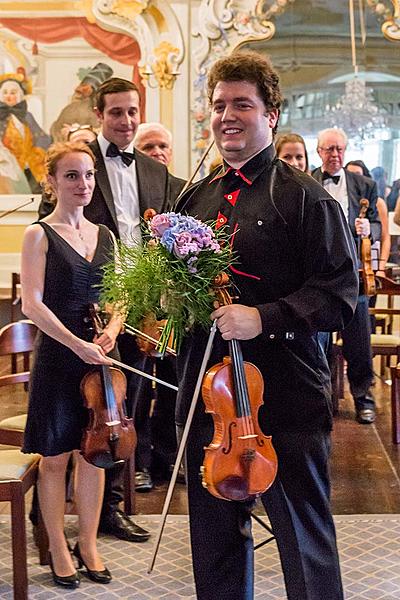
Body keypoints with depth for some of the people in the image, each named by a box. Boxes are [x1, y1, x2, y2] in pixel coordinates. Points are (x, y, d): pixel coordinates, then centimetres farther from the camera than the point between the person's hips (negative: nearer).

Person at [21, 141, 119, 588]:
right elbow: (32, 304, -12)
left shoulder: (104, 235, 10)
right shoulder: (40, 235, -5)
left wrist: (112, 328, -9)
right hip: (57, 357, -4)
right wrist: (77, 344, -20)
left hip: (98, 355, 5)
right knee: (55, 457, 6)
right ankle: (59, 549, 22)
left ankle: (88, 544, 27)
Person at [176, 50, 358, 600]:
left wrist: (264, 318, -24)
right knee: (215, 540, 20)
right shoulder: (195, 199, 11)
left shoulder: (305, 197, -8)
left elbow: (339, 293, -14)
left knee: (306, 544, 7)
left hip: (286, 399, -6)